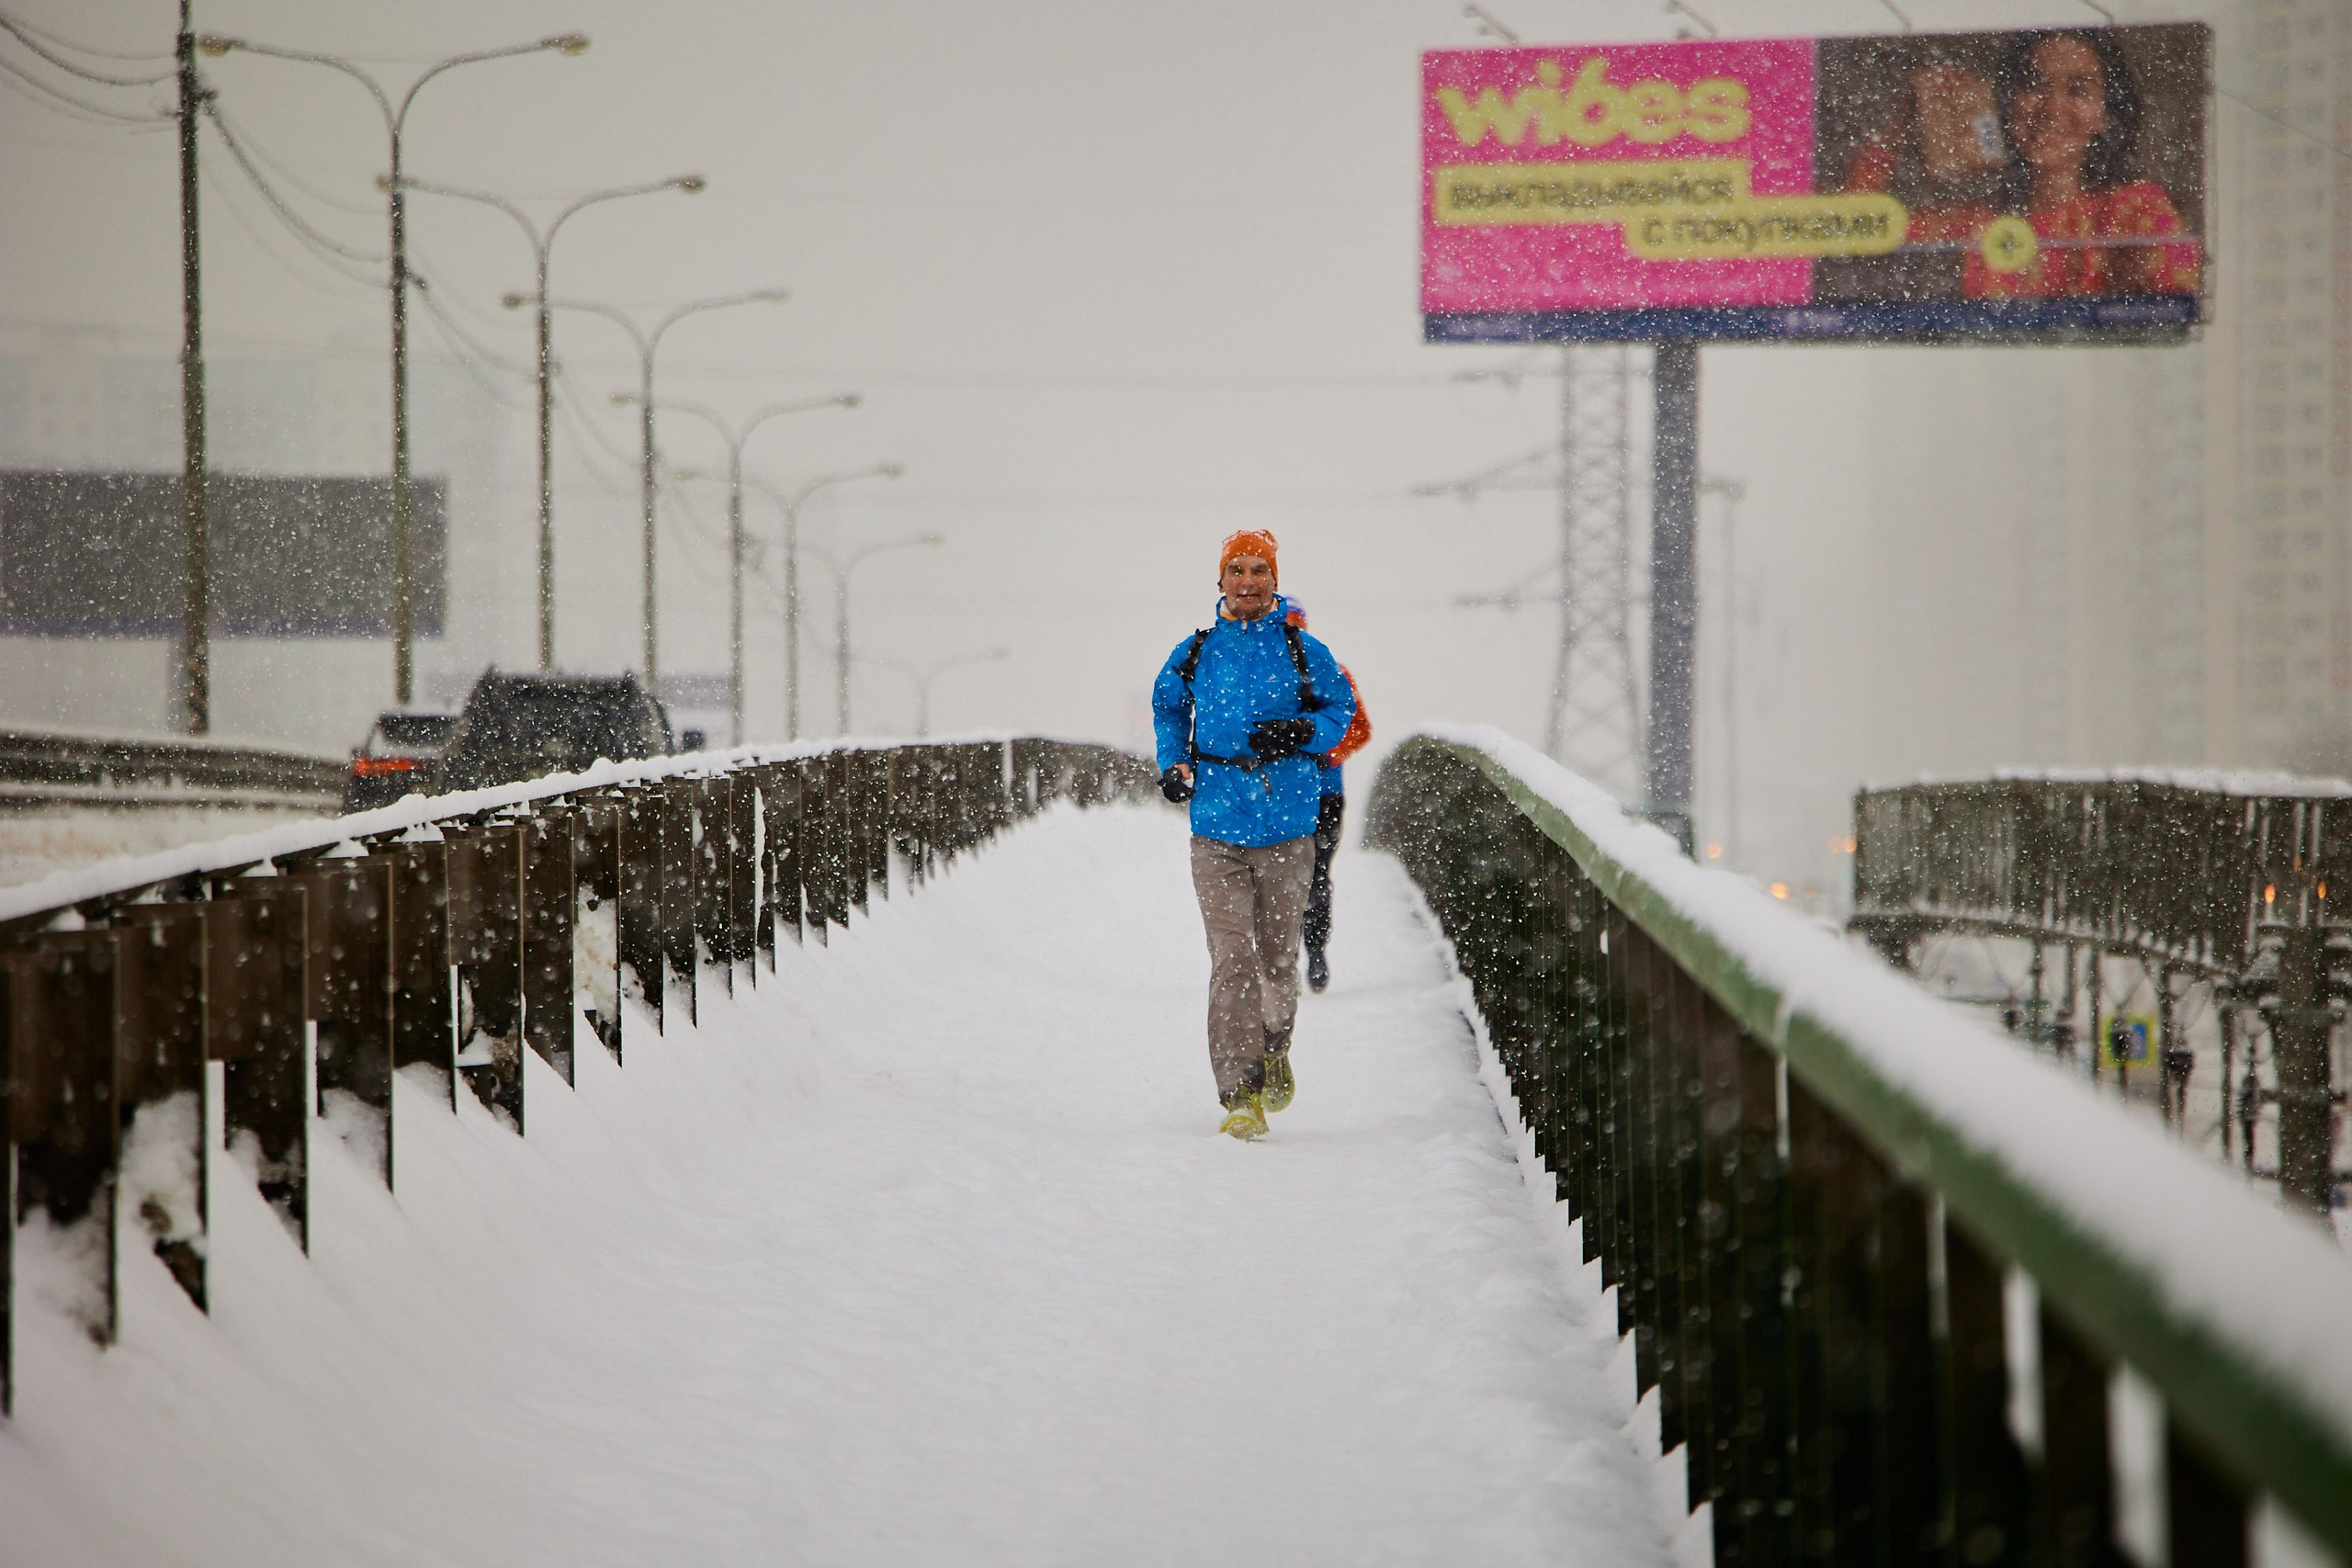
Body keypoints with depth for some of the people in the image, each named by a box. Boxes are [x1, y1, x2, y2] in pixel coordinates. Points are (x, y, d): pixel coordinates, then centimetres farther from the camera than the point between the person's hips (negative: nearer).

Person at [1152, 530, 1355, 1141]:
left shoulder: (1302, 651, 2)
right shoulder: (1195, 654, 6)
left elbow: (1341, 710, 10)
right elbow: (1167, 705, 24)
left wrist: (1300, 733, -10)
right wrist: (1172, 765, 8)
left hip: (1286, 822, 0)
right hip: (1217, 823, 0)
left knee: (1278, 952, 10)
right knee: (1231, 958, -9)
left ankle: (1274, 1050, 38)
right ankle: (1240, 1095, -10)